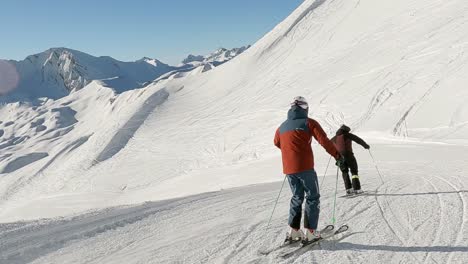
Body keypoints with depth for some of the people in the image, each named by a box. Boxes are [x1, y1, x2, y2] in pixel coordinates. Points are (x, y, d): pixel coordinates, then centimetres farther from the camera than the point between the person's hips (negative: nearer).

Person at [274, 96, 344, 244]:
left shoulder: (282, 127, 13)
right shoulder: (308, 123, -3)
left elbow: (277, 143, 30)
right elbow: (324, 140, -10)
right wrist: (337, 156, -2)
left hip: (288, 169, 5)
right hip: (305, 167, -5)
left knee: (297, 197, 19)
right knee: (313, 198, 7)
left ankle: (294, 231, 14)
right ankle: (310, 232, 3)